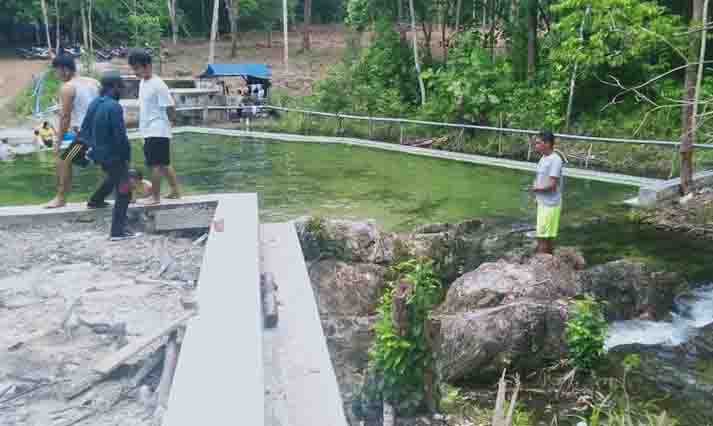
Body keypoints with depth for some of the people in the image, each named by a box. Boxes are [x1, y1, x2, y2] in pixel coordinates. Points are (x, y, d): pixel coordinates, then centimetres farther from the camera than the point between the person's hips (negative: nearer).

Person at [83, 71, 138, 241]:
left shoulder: (94, 104, 4)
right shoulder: (114, 107, -22)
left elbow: (85, 129, 11)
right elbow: (120, 135, -23)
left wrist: (92, 145, 17)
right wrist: (127, 154, -10)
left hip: (99, 153, 9)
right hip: (114, 155, -9)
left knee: (113, 176, 36)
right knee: (122, 193, -1)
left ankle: (95, 200, 51)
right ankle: (118, 231, -1)